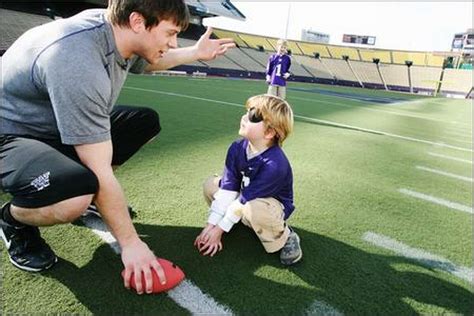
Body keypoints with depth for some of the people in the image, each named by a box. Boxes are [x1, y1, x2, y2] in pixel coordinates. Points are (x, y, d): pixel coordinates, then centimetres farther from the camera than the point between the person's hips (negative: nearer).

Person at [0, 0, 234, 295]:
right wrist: (131, 243, -26)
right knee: (79, 189, -38)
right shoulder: (78, 65, -36)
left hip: (56, 124, 9)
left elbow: (147, 62, 18)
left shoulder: (114, 26, -9)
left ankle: (87, 198, 13)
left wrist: (196, 52, 13)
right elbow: (100, 172, -33)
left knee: (146, 122, 5)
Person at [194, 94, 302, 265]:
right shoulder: (237, 148, -16)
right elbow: (228, 188, -15)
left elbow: (245, 199, -29)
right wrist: (211, 225, -18)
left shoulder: (275, 165, -35)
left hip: (273, 205, -6)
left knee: (253, 209, -39)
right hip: (246, 197, 6)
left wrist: (219, 229, -19)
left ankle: (284, 238, -9)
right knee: (211, 184, -8)